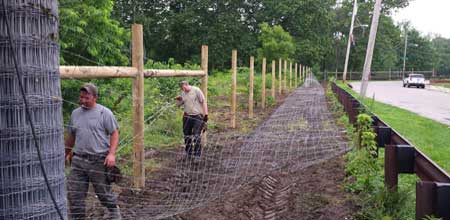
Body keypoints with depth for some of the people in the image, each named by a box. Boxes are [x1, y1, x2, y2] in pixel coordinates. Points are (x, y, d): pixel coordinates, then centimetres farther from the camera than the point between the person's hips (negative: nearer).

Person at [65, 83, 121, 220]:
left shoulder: (104, 113, -4)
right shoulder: (75, 113, 11)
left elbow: (114, 133, -6)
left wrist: (111, 154, -16)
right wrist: (66, 153, 25)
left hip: (99, 160, -4)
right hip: (78, 160, 4)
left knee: (104, 193, 8)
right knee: (75, 194, 4)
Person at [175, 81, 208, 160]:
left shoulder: (196, 90, -8)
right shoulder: (183, 93, 9)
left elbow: (204, 102, -7)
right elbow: (178, 105, 18)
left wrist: (206, 114, -12)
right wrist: (179, 100, -6)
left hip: (197, 117, -6)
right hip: (187, 117, 6)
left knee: (196, 136, -10)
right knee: (187, 136, 10)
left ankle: (197, 155, -4)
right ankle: (188, 154, 24)